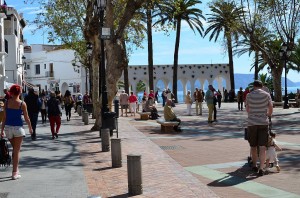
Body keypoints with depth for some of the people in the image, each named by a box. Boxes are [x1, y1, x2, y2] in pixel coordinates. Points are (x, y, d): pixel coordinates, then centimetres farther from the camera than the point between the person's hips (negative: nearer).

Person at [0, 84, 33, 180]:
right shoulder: (22, 104, -8)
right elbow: (26, 118, -2)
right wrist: (30, 128, 12)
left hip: (8, 127, 3)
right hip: (18, 127, -3)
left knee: (14, 149, 21)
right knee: (17, 151, 3)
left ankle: (16, 169, 26)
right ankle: (15, 173, 2)